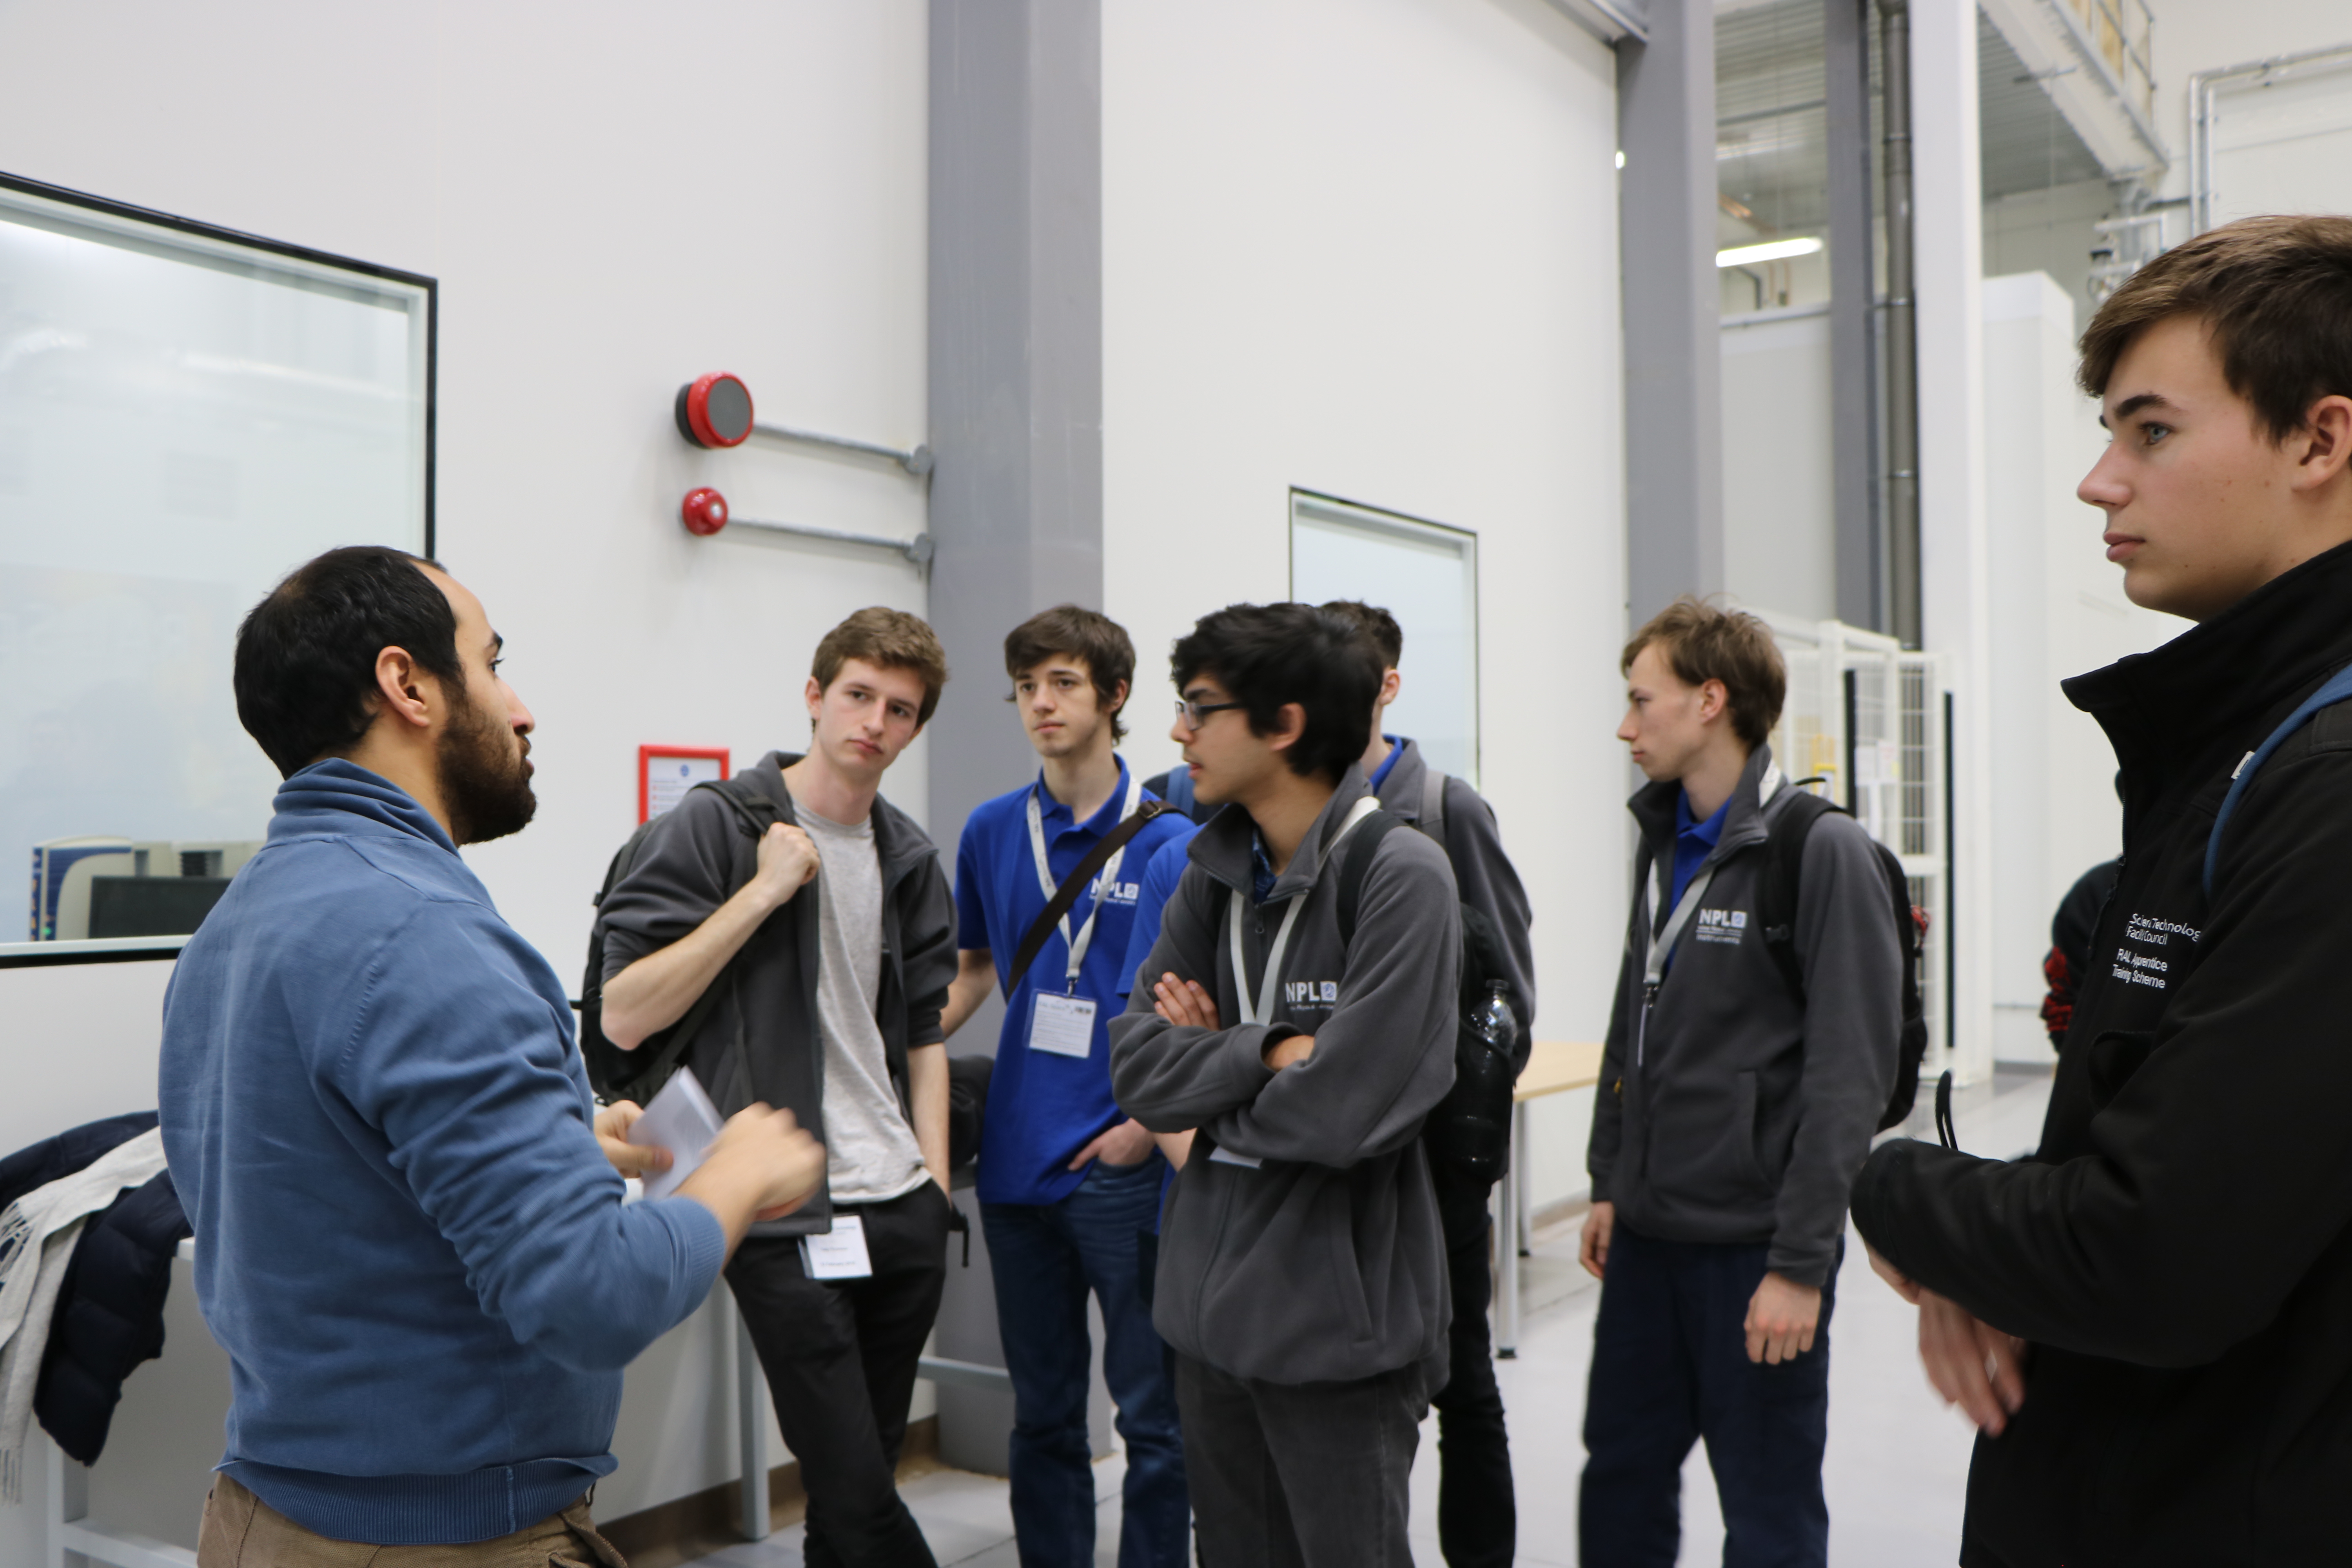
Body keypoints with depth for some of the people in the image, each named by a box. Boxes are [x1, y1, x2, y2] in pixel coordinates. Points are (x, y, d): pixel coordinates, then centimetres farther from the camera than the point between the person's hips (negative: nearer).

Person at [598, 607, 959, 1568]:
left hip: (901, 1211, 6)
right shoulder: (717, 825, -6)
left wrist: (936, 1182, 10)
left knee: (860, 1490, 13)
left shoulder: (909, 859, 12)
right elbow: (624, 1017, -13)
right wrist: (764, 890, -17)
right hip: (788, 1216, -6)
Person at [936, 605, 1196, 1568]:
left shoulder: (1170, 842, -7)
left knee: (1152, 1413, 5)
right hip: (1018, 1158, 4)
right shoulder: (991, 832, 6)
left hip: (1124, 1167, -4)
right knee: (1042, 1412, 16)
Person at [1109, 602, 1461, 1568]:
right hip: (1210, 1299, 7)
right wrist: (1269, 1053, -16)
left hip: (1340, 1317, -7)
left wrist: (1212, 1068, -8)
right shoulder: (1214, 874, 5)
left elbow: (1344, 1110, -24)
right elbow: (1136, 1066, -2)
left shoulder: (1401, 875, -16)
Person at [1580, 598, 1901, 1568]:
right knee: (1620, 1481, 16)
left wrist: (1801, 1261, -18)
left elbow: (1850, 1076, -17)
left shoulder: (1821, 852, -14)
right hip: (1647, 1232, 7)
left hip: (1754, 1241, -7)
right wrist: (1610, 1182, 15)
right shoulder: (1664, 843, 10)